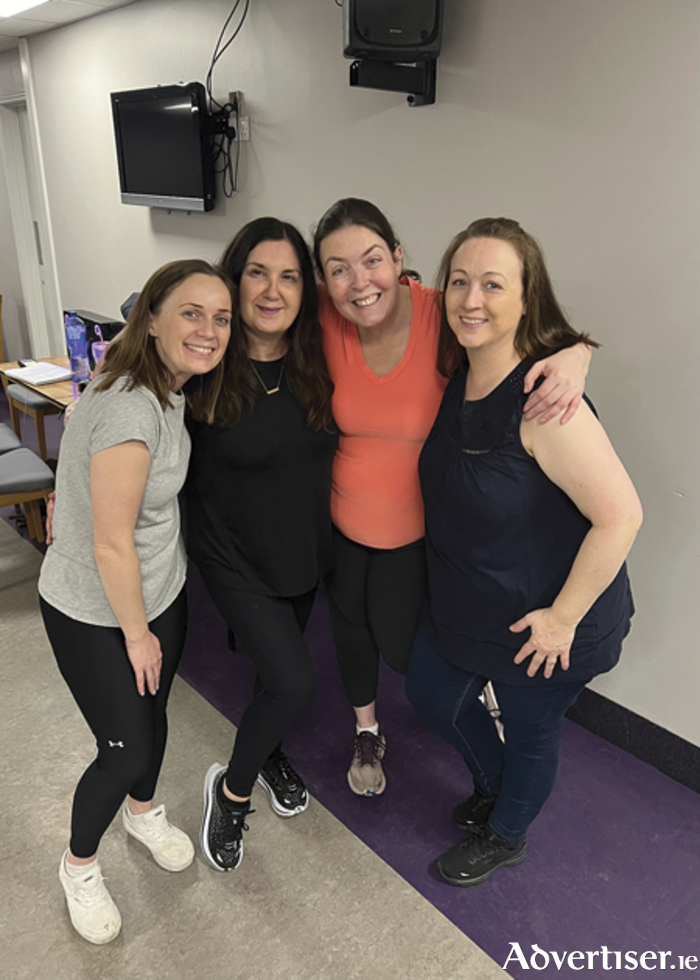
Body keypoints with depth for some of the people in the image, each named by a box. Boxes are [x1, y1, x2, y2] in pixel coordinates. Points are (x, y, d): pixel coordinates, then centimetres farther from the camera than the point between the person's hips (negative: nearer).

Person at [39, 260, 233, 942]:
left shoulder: (166, 392, -4)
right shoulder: (129, 410, -33)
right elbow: (111, 547, -27)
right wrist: (136, 633, -14)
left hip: (159, 591, 8)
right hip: (93, 613, -8)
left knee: (153, 714, 24)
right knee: (125, 749, 5)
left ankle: (142, 811, 54)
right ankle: (79, 865, 36)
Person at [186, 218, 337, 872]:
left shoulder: (318, 360, -8)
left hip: (305, 549, 5)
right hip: (234, 555, -5)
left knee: (277, 663, 23)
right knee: (294, 682, -10)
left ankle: (268, 754, 54)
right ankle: (231, 790, 20)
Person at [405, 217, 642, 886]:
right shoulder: (458, 379, -5)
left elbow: (620, 515, -31)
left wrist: (562, 617, -22)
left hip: (541, 623, -8)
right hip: (463, 606, 8)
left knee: (530, 728, 18)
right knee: (431, 694, 24)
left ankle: (504, 837, 49)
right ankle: (491, 786, 54)